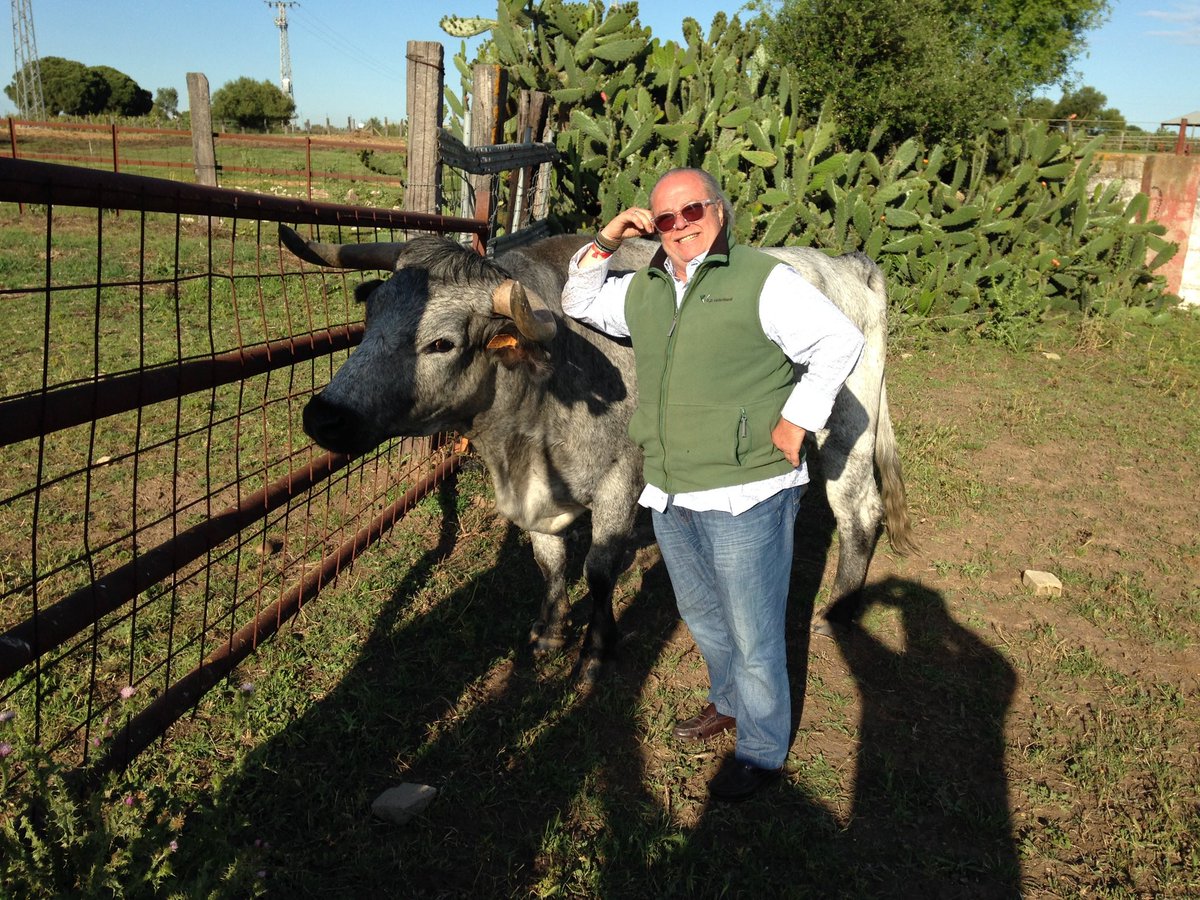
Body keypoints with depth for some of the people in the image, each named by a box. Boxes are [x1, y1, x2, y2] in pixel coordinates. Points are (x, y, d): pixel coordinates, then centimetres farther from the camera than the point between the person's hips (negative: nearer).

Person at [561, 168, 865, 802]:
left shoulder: (762, 280, -10)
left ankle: (762, 751, 26)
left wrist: (795, 422, -14)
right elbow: (578, 303, 21)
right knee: (700, 615, 24)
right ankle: (728, 702, 49)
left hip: (746, 496, -7)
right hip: (669, 496, 7)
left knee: (753, 634, 6)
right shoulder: (644, 290, 10)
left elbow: (840, 341, -11)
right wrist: (605, 241, 6)